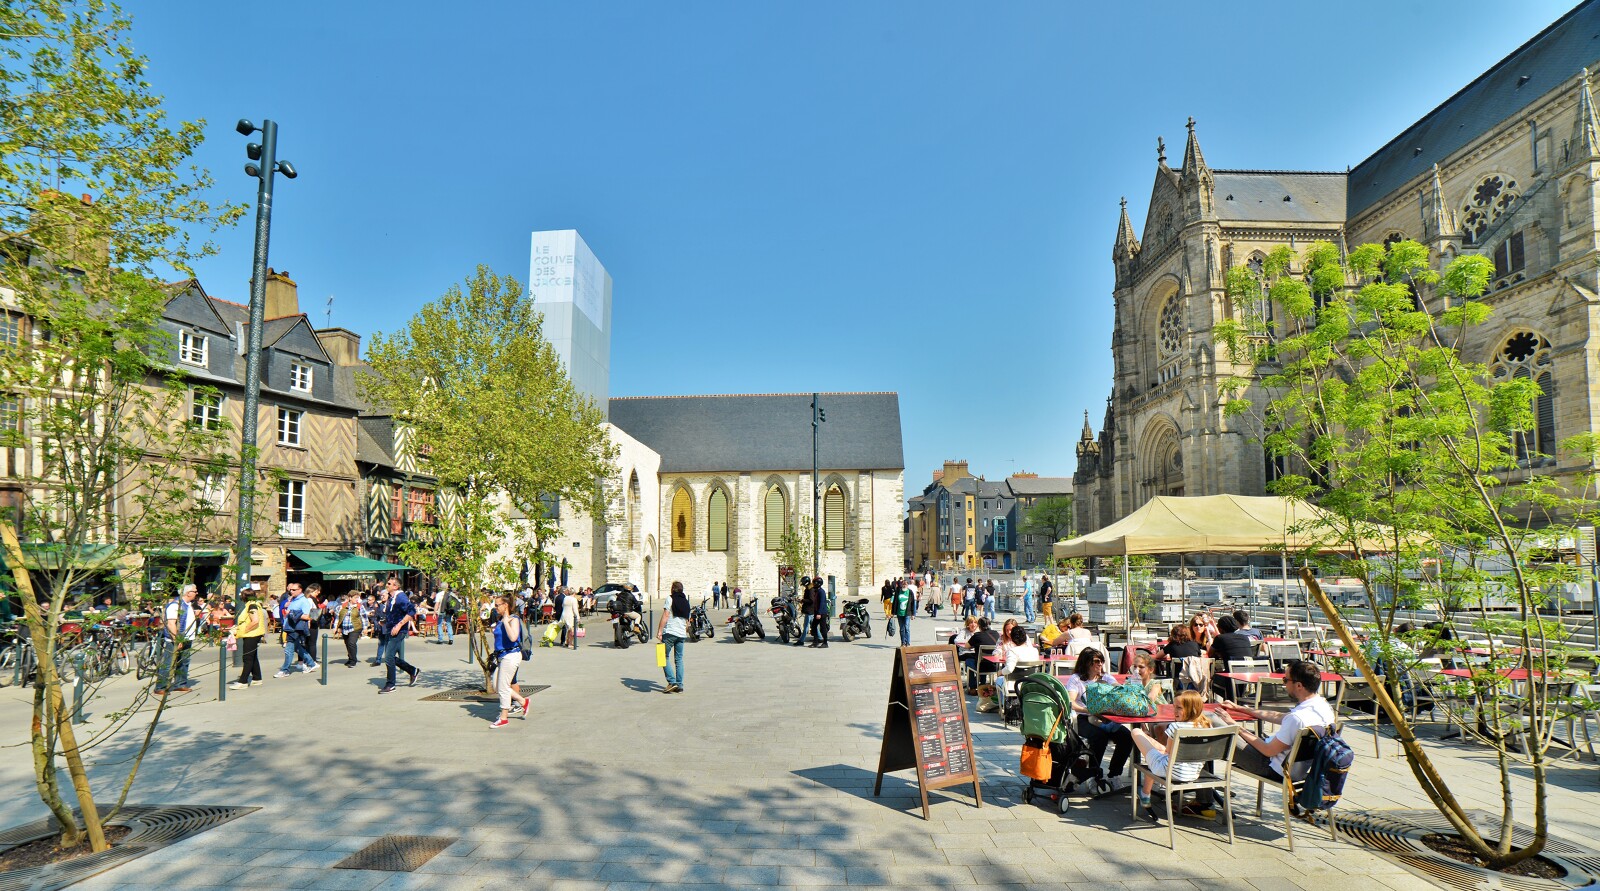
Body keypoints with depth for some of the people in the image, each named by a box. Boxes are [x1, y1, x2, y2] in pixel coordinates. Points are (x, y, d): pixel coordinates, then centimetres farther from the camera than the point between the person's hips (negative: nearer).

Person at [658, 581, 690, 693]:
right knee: (679, 659, 9)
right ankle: (679, 685, 7)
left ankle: (672, 682, -11)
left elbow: (665, 615, -12)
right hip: (682, 634, 6)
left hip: (670, 632, -6)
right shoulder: (686, 601, 15)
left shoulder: (670, 599, -3)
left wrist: (660, 631, -14)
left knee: (665, 657, 0)